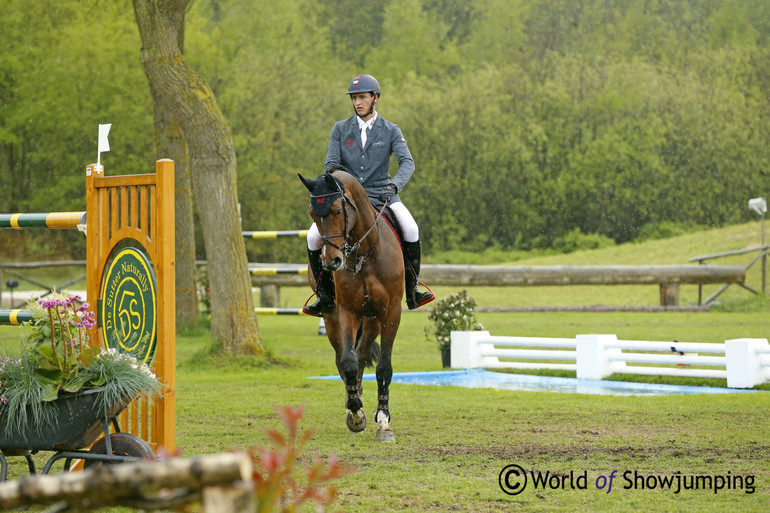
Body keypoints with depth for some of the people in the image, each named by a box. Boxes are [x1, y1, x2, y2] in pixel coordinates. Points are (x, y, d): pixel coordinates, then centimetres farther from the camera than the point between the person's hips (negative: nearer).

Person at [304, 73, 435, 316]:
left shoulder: (391, 131, 3)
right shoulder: (341, 129, 7)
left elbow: (407, 163, -9)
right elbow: (331, 164, 2)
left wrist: (395, 184, -29)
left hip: (380, 194, -1)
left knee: (410, 229, -29)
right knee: (313, 237, -19)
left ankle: (412, 289, -14)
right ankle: (326, 294, -1)